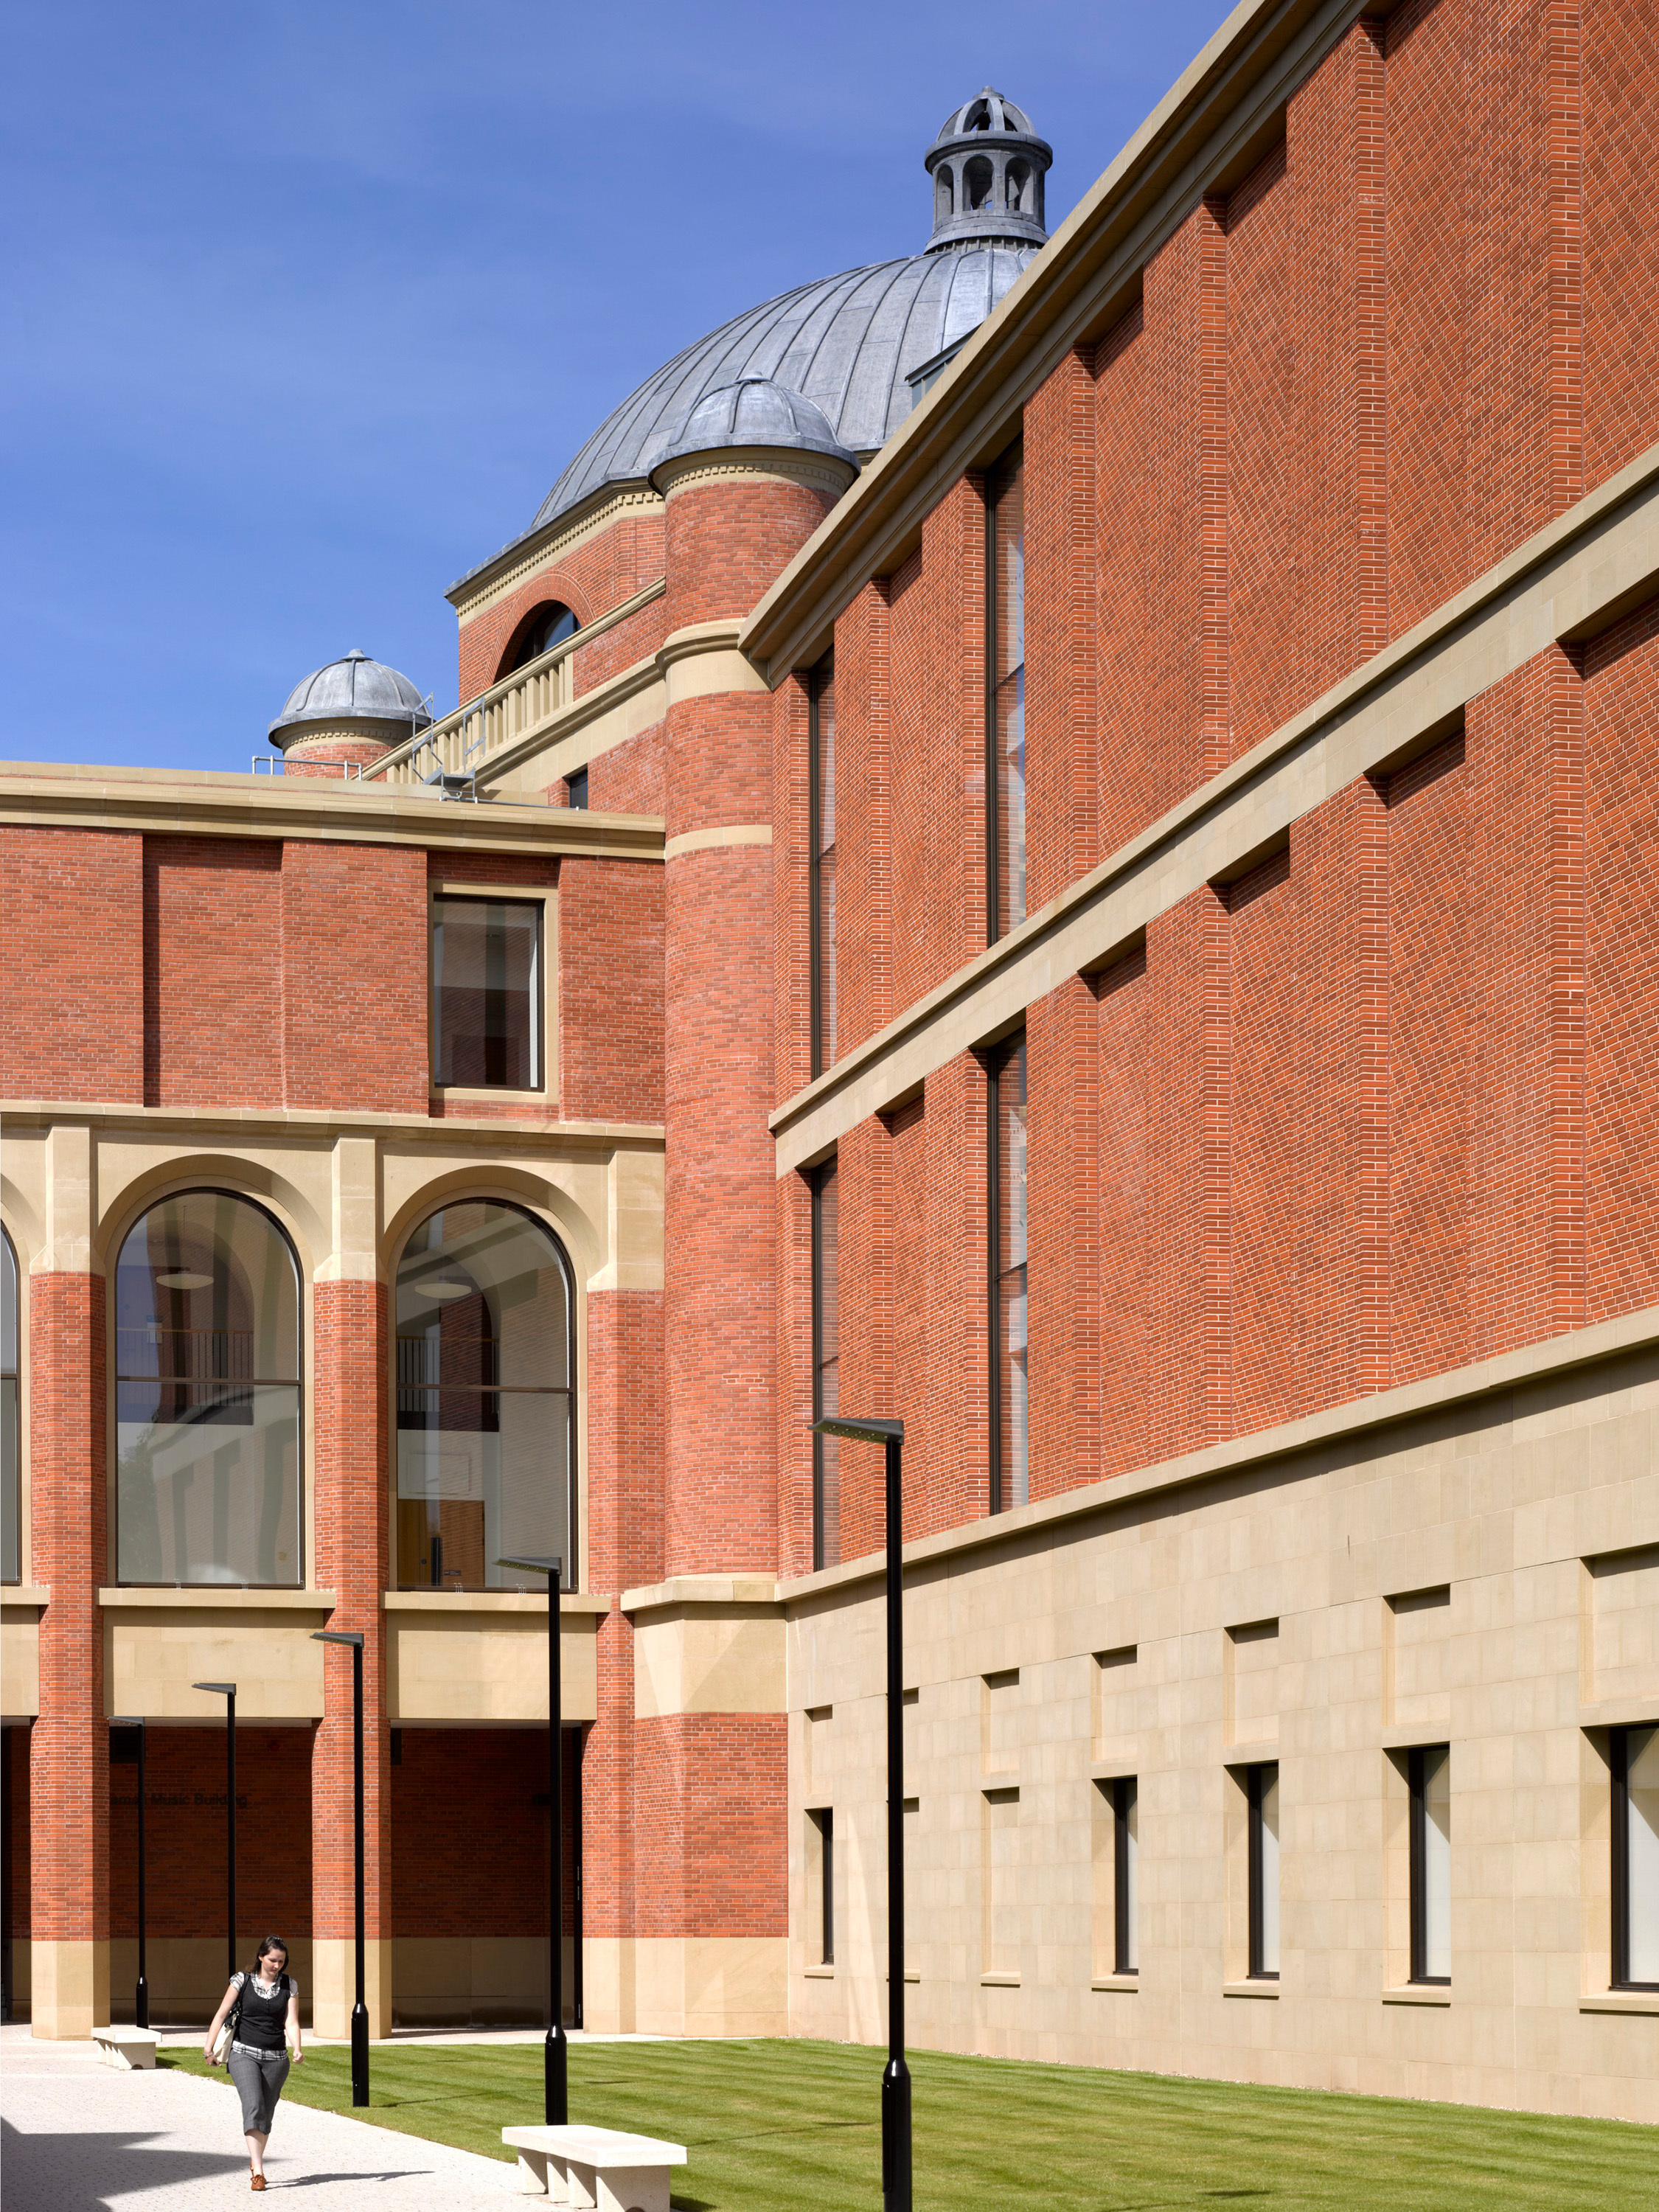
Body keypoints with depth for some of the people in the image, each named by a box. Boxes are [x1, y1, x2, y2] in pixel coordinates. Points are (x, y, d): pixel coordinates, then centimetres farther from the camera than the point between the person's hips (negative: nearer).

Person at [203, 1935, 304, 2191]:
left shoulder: (290, 1986, 5)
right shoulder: (243, 1981, 0)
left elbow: (291, 2022, -2)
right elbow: (221, 2015, 1)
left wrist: (297, 2049, -20)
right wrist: (208, 2049, -5)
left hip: (276, 2058, 3)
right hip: (244, 2053, -3)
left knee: (266, 2113, 8)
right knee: (253, 2106, -19)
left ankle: (256, 2159, 30)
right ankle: (258, 2171, -23)